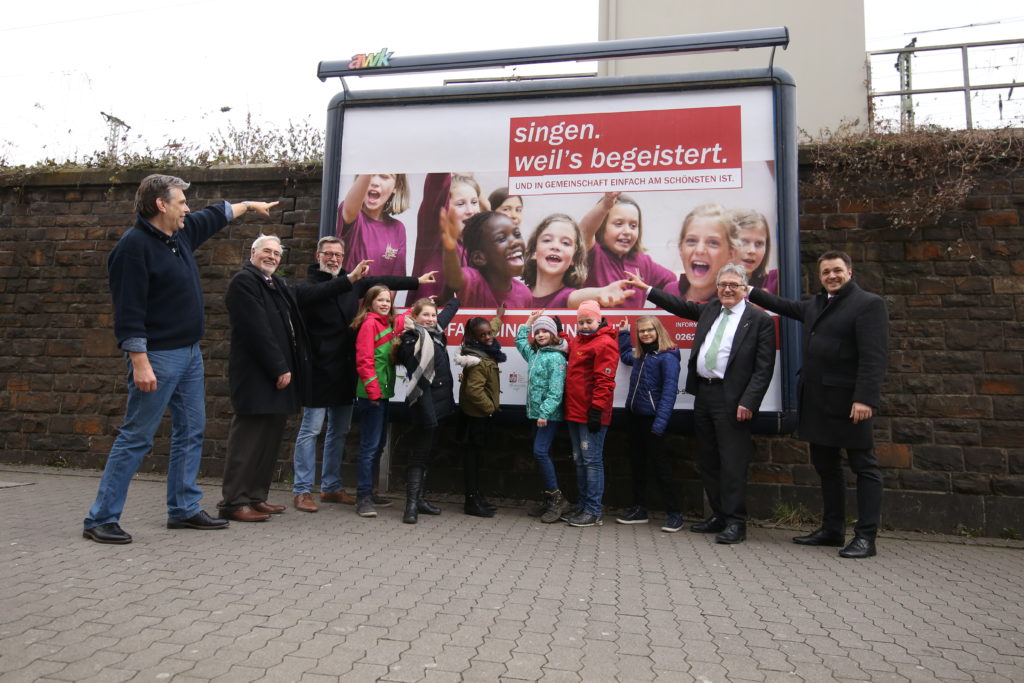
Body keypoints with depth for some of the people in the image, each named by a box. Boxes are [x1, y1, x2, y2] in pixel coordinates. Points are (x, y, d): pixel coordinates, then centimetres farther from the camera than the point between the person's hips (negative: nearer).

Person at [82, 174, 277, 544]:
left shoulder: (181, 232, 10)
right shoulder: (134, 245, -15)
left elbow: (214, 215, 31)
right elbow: (128, 310, -20)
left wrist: (250, 205, 43)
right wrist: (139, 363, -24)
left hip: (190, 353, 9)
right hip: (157, 356, -9)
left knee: (191, 431, 12)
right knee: (136, 438, -4)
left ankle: (183, 509, 23)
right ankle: (100, 519, 8)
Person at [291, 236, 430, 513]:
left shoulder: (352, 282, 12)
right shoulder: (307, 285, -4)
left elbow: (382, 282, 24)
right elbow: (315, 294, -28)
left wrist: (417, 281, 29)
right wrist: (349, 278, -36)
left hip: (345, 369, 6)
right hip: (319, 369, -6)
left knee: (339, 431, 12)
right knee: (311, 430, -2)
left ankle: (331, 487, 23)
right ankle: (302, 490, 6)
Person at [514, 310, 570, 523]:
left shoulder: (556, 357, -11)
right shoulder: (534, 354, 15)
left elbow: (555, 390, -18)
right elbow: (520, 341, 37)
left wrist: (545, 413, -23)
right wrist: (529, 321, 30)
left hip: (550, 415, -9)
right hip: (536, 413, 9)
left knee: (541, 452, -16)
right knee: (542, 455, 8)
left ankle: (556, 498, -7)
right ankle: (548, 500, 14)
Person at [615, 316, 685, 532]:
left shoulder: (667, 357, -13)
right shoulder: (639, 355, 11)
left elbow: (669, 391, -20)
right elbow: (625, 356, 36)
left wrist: (660, 422, -26)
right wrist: (623, 334, 26)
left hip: (651, 418, -8)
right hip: (633, 415, 8)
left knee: (659, 464, -3)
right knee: (636, 463, 13)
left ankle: (674, 513, 7)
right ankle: (639, 509, 24)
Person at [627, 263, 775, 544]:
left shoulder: (760, 320, -4)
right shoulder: (710, 309, 14)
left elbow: (764, 368, -8)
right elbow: (681, 306, 26)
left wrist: (748, 402, -16)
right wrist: (646, 288, 24)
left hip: (731, 399, -7)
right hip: (703, 394, 7)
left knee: (732, 461, -4)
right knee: (709, 460, 12)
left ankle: (735, 522, 6)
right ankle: (719, 516, 23)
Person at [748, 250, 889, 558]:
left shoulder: (869, 303, -8)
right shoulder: (815, 304, 16)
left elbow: (874, 356, -17)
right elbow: (786, 306, 35)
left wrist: (865, 398, -24)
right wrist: (751, 291, 39)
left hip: (849, 401, -8)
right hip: (817, 401, 9)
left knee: (864, 467, 1)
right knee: (825, 466, 14)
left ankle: (865, 537, 5)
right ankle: (832, 530, 25)